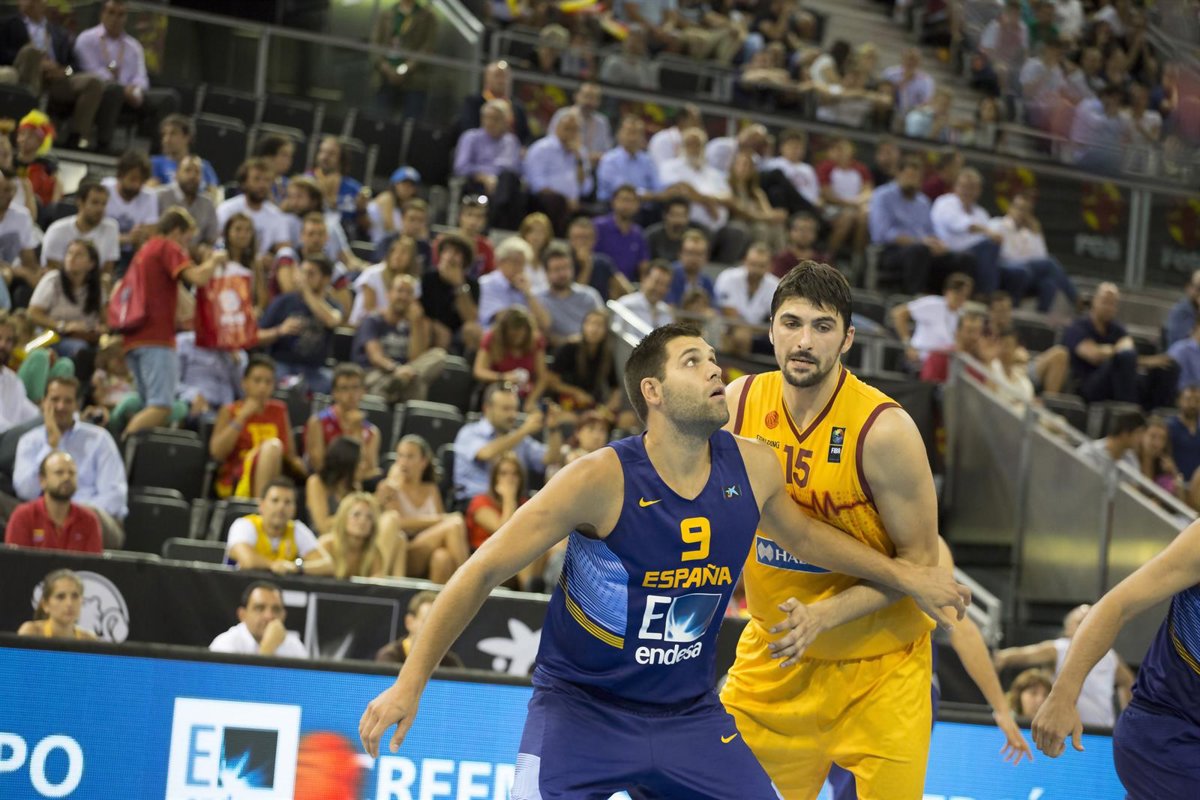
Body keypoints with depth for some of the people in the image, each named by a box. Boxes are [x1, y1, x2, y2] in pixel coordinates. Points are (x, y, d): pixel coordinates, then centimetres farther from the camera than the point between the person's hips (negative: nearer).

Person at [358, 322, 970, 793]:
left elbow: (803, 536, 20)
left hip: (689, 714, 5)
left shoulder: (752, 468, -4)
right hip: (579, 704, -5)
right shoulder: (602, 479, -20)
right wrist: (410, 683, -19)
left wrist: (903, 576, 22)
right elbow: (485, 571, -16)